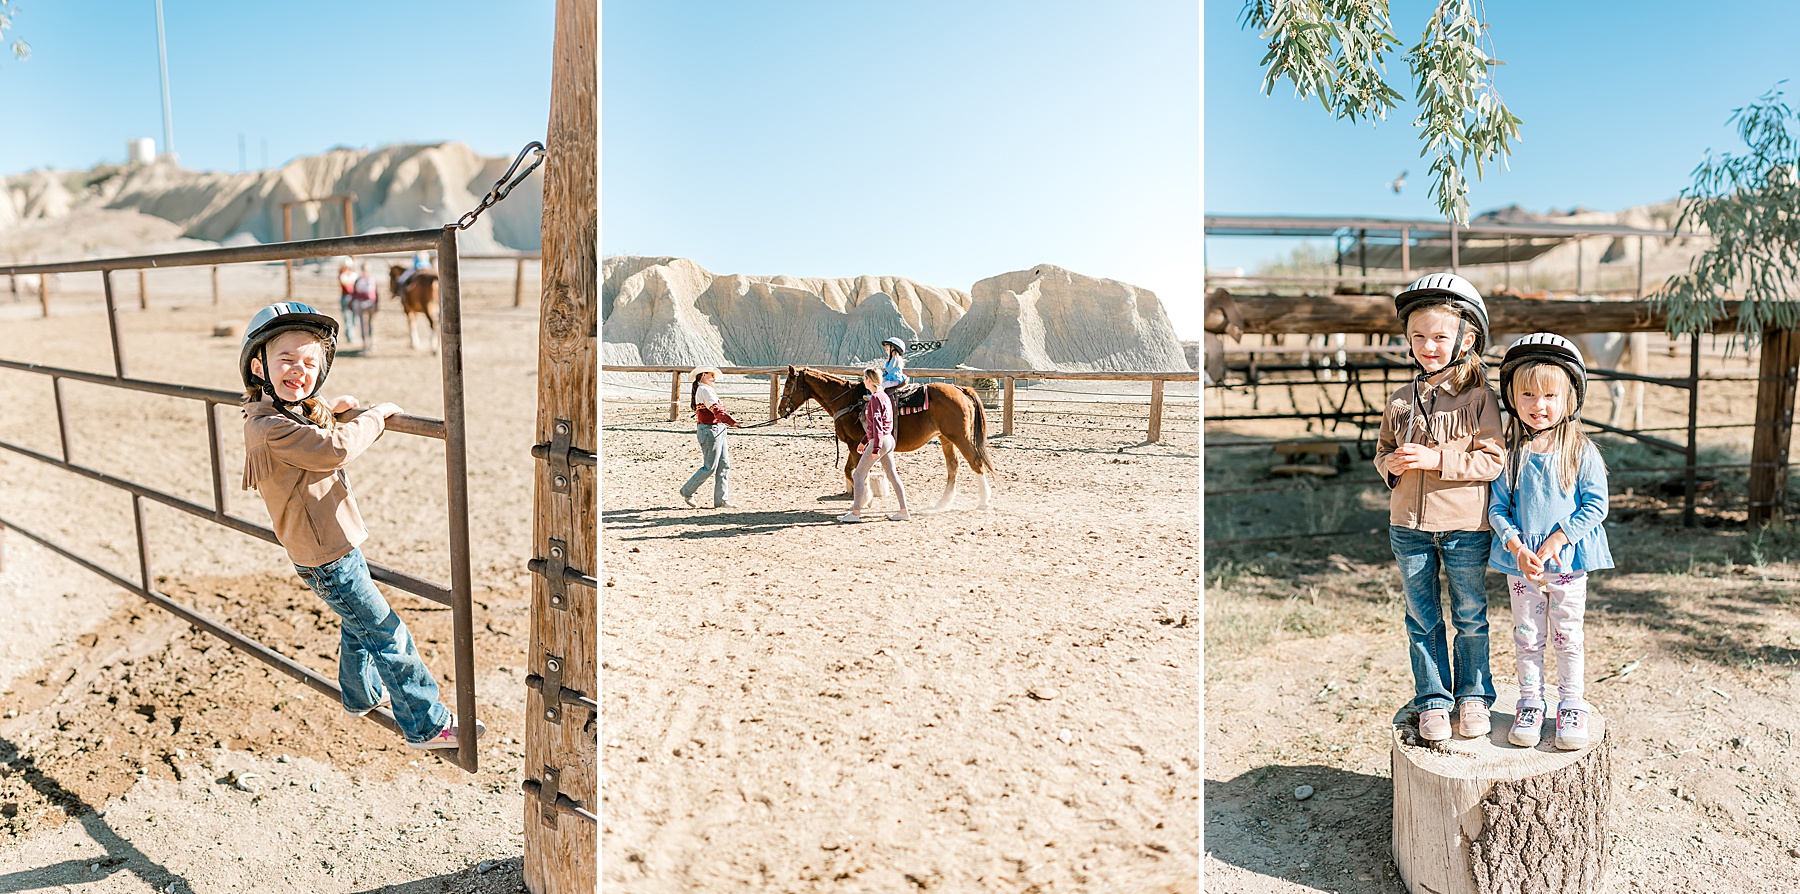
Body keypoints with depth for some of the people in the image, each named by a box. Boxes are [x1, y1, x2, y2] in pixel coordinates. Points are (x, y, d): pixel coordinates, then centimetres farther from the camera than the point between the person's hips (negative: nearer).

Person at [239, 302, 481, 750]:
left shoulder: (288, 413, 5)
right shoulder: (272, 429, -27)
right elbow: (336, 449, -38)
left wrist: (328, 411, 9)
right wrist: (376, 414, -22)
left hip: (334, 546, 10)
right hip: (329, 560, -10)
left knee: (358, 624, 29)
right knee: (390, 637, -3)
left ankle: (361, 695, 49)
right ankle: (426, 725, 5)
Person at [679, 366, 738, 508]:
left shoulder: (704, 390, 17)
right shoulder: (705, 390, -15)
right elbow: (716, 410, -26)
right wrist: (732, 422, -33)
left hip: (717, 430, 10)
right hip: (710, 431, -10)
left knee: (724, 465, 8)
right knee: (710, 467, -4)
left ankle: (721, 500, 11)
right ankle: (687, 492, 11)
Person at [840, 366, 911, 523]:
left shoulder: (875, 398, -15)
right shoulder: (884, 396, 13)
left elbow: (877, 424, -21)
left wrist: (876, 448, -22)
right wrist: (864, 441, 25)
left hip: (879, 441, -10)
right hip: (889, 440, 10)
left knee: (858, 475, -1)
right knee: (892, 475, 12)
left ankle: (856, 513, 1)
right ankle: (904, 511, 13)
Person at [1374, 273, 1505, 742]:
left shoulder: (1480, 398, -7)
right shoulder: (1401, 400, 5)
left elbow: (1491, 460, -12)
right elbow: (1383, 449, 14)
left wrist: (1436, 459, -22)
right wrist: (1390, 464, -9)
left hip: (1466, 526, -3)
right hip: (1409, 527, 3)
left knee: (1470, 616, 11)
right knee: (1422, 619, 11)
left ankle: (1473, 695, 28)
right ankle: (1433, 701, 23)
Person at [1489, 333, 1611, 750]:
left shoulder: (1582, 453, -6)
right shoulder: (1508, 454, -3)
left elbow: (1596, 505, -7)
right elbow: (1497, 509, -2)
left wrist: (1555, 542, -16)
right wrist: (1518, 548, -16)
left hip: (1567, 561, -1)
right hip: (1520, 564, 1)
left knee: (1567, 637, 10)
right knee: (1527, 637, 11)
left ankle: (1571, 707, 24)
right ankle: (1530, 705, 24)